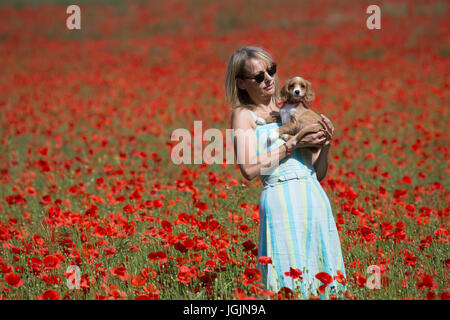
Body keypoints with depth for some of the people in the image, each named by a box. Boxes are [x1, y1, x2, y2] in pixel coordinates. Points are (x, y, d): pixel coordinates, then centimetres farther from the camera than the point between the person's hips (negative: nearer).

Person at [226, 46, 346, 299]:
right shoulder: (244, 115, 5)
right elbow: (249, 169, -12)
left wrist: (325, 145, 1)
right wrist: (293, 143, -8)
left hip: (316, 199, 5)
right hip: (281, 199, -5)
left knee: (321, 274, 3)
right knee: (290, 280, -9)